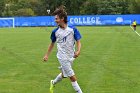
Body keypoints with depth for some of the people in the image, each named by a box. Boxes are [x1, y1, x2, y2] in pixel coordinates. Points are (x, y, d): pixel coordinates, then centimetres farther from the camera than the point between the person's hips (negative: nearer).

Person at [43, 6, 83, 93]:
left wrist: (78, 51, -26)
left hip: (71, 56, 2)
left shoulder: (73, 29, -11)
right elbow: (52, 43, 9)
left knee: (64, 74, 21)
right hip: (63, 57, -2)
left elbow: (78, 42, -7)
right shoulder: (55, 31, -6)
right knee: (73, 77, -7)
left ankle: (53, 83, 48)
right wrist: (47, 55, 12)